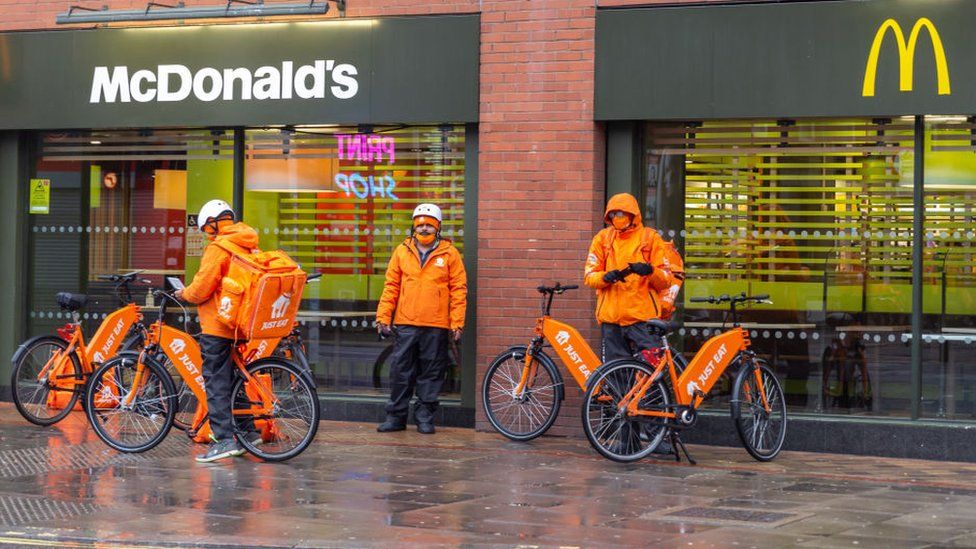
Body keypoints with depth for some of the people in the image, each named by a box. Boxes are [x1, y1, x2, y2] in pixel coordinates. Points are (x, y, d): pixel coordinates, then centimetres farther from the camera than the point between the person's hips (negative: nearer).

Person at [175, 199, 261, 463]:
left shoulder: (218, 248, -14)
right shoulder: (249, 246, 12)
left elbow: (202, 288, -18)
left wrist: (184, 294, 3)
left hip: (217, 325, -8)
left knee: (216, 382, -7)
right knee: (235, 378, 18)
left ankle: (224, 438, -13)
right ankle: (247, 430, 23)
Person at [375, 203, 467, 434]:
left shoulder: (449, 253, 2)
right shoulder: (402, 251, 8)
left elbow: (459, 290, 2)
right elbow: (391, 286, 10)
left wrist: (456, 323, -4)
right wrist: (383, 316, 3)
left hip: (436, 326, -2)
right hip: (405, 323, 2)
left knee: (431, 372, 4)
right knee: (400, 371, 3)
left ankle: (425, 417, 13)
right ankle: (396, 416, 12)